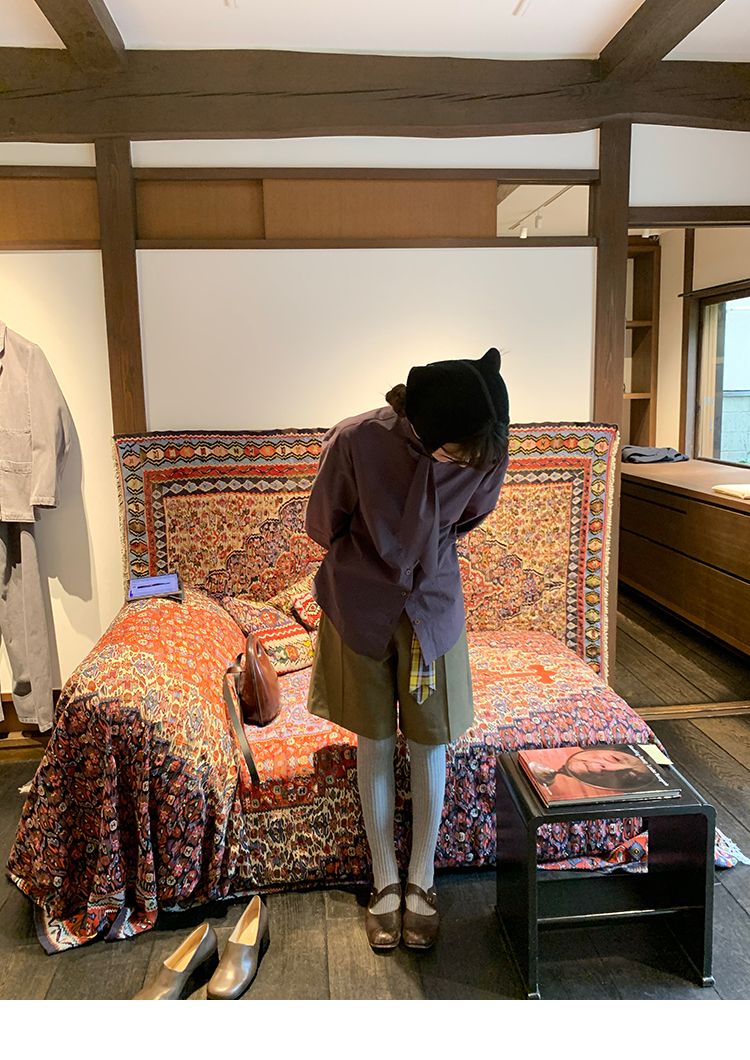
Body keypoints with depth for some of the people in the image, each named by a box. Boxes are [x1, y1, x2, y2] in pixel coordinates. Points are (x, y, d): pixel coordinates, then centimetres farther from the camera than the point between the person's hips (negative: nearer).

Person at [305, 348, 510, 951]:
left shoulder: (487, 453, -19)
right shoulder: (355, 441, -27)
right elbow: (323, 525, -7)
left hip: (433, 607, 2)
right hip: (361, 609, -1)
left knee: (430, 743, 9)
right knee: (375, 744, 11)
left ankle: (422, 880, 29)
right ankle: (385, 882, 29)